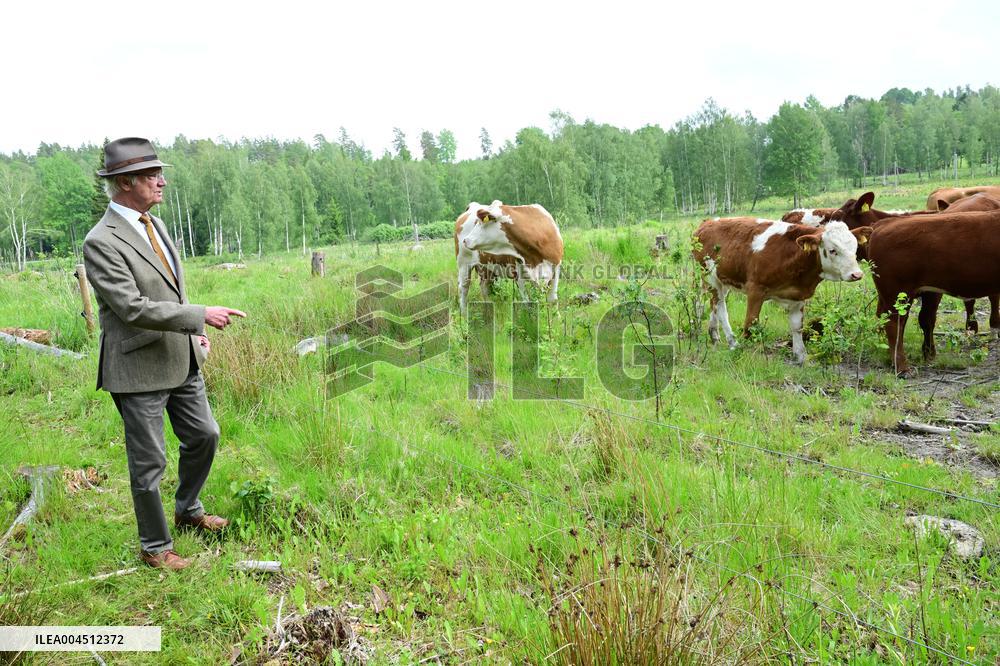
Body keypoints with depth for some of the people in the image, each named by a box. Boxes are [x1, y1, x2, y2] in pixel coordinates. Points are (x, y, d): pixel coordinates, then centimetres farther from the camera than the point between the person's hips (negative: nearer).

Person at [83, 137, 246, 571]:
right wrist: (200, 315, -25)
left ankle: (188, 511, 42)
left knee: (204, 436, 19)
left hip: (182, 361, 8)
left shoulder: (153, 224, 8)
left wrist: (195, 334, 11)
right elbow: (133, 308, -25)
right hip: (140, 370, -8)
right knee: (149, 463, 6)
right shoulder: (101, 242, -19)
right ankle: (154, 547, 25)